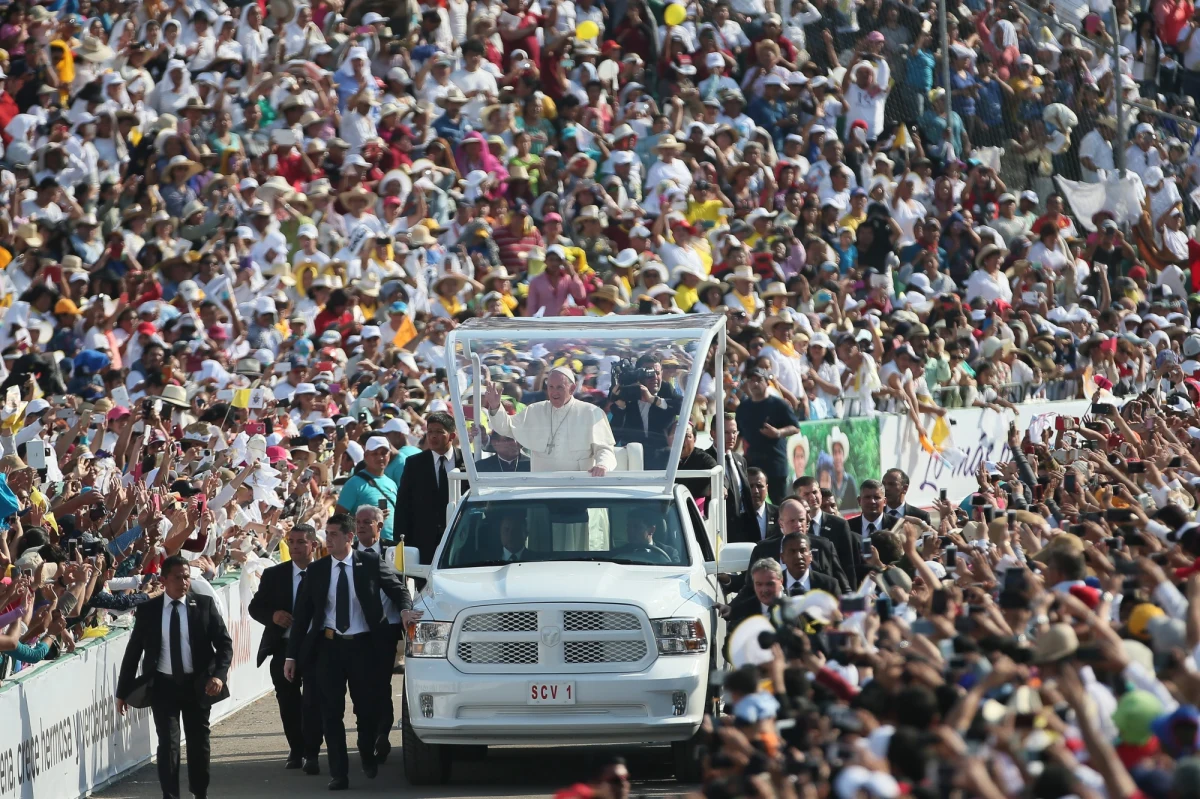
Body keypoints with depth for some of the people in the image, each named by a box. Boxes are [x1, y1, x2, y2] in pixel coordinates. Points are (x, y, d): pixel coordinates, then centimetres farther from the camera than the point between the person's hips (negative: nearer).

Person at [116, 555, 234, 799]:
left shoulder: (204, 605, -2)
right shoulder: (148, 611, -2)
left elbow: (224, 643, -2)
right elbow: (133, 651, 4)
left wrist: (219, 674, -19)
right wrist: (123, 691, 4)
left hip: (197, 684, 1)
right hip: (163, 685, -1)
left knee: (199, 742, 12)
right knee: (168, 743, -9)